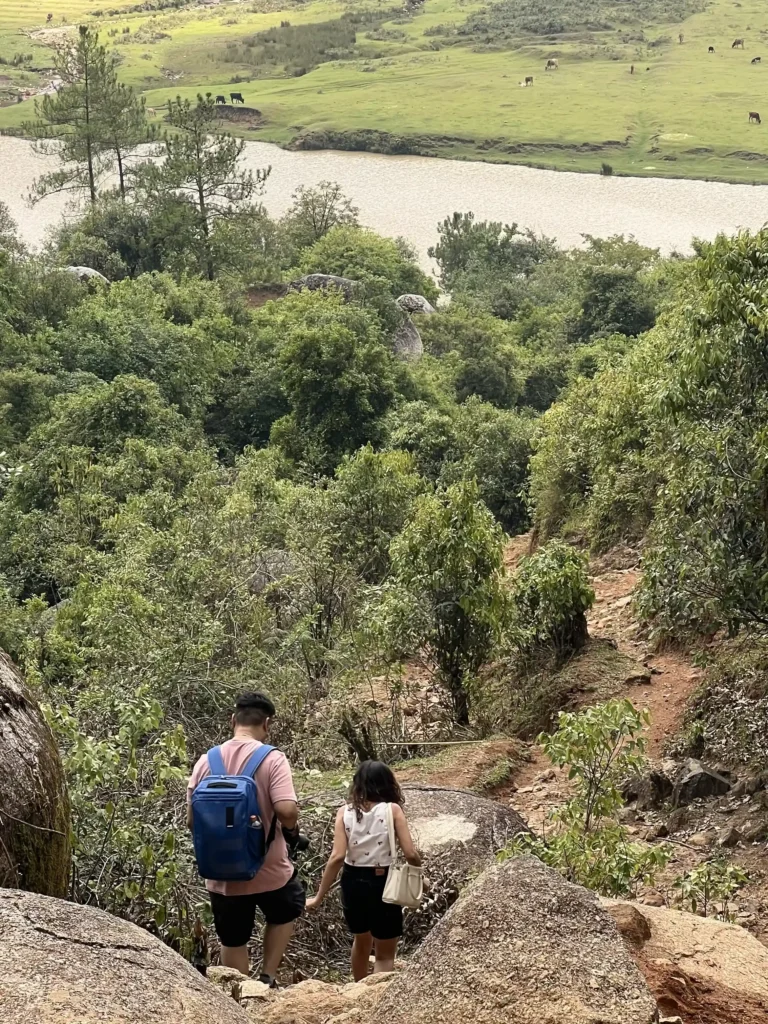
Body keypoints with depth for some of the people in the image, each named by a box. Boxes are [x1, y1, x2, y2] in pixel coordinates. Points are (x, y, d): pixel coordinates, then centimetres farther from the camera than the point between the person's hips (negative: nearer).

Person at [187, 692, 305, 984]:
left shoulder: (206, 761, -2)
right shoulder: (272, 759, -14)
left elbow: (192, 819, 1)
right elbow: (287, 811, -24)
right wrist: (291, 827, -2)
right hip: (268, 870, -3)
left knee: (232, 942, 19)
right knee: (285, 913, 28)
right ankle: (267, 978, 21)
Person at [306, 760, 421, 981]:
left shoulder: (345, 812, -3)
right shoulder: (392, 810, -8)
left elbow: (337, 857, -12)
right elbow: (410, 854, -14)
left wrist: (319, 897, -7)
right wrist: (419, 865, 9)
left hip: (353, 883, 3)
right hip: (383, 884, -3)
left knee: (361, 940, 29)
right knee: (385, 954, 11)